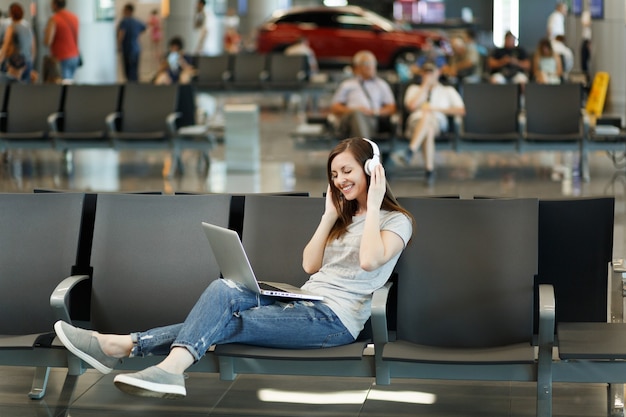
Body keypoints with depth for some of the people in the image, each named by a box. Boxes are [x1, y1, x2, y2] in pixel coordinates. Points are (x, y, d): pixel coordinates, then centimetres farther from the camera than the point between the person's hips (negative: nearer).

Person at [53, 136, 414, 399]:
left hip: (335, 319, -7)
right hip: (305, 305, 7)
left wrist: (373, 205, -12)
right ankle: (123, 345, -32)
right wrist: (330, 216, 11)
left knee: (226, 323, -23)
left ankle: (125, 346, -35)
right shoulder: (345, 216, 26)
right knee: (226, 292, -18)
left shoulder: (397, 220, 1)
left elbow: (370, 260, -21)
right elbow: (310, 265, 14)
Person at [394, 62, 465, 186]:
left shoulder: (448, 90, 26)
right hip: (416, 121, 1)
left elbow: (461, 110, 10)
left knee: (427, 116, -41)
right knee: (428, 130, -40)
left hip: (438, 121, -1)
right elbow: (412, 106, 5)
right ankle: (429, 171, -48)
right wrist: (425, 86, 10)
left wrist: (437, 108, -2)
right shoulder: (414, 88, 28)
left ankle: (410, 153, -58)